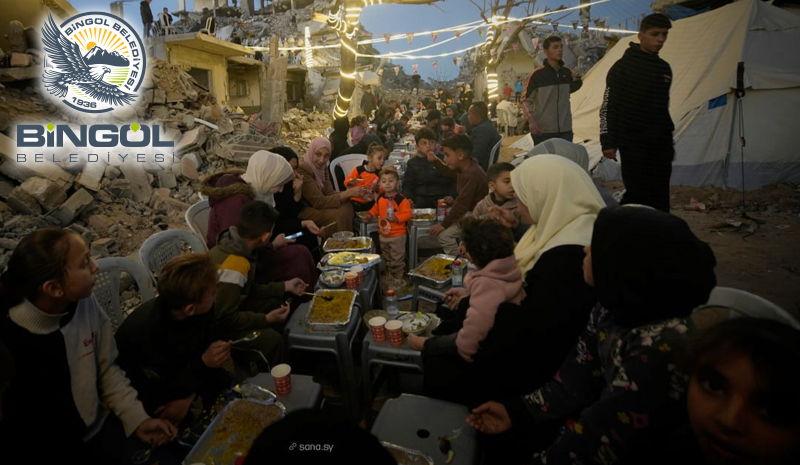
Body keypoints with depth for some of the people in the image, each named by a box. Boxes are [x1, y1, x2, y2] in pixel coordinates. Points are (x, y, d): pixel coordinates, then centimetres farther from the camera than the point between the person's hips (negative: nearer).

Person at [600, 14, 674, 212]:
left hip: (660, 143, 6)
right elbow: (608, 107, -9)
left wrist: (669, 142, 20)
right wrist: (608, 142, -15)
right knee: (638, 196, -9)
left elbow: (663, 106, 21)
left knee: (660, 197, 6)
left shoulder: (664, 68, 14)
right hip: (633, 143, -6)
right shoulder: (623, 66, -6)